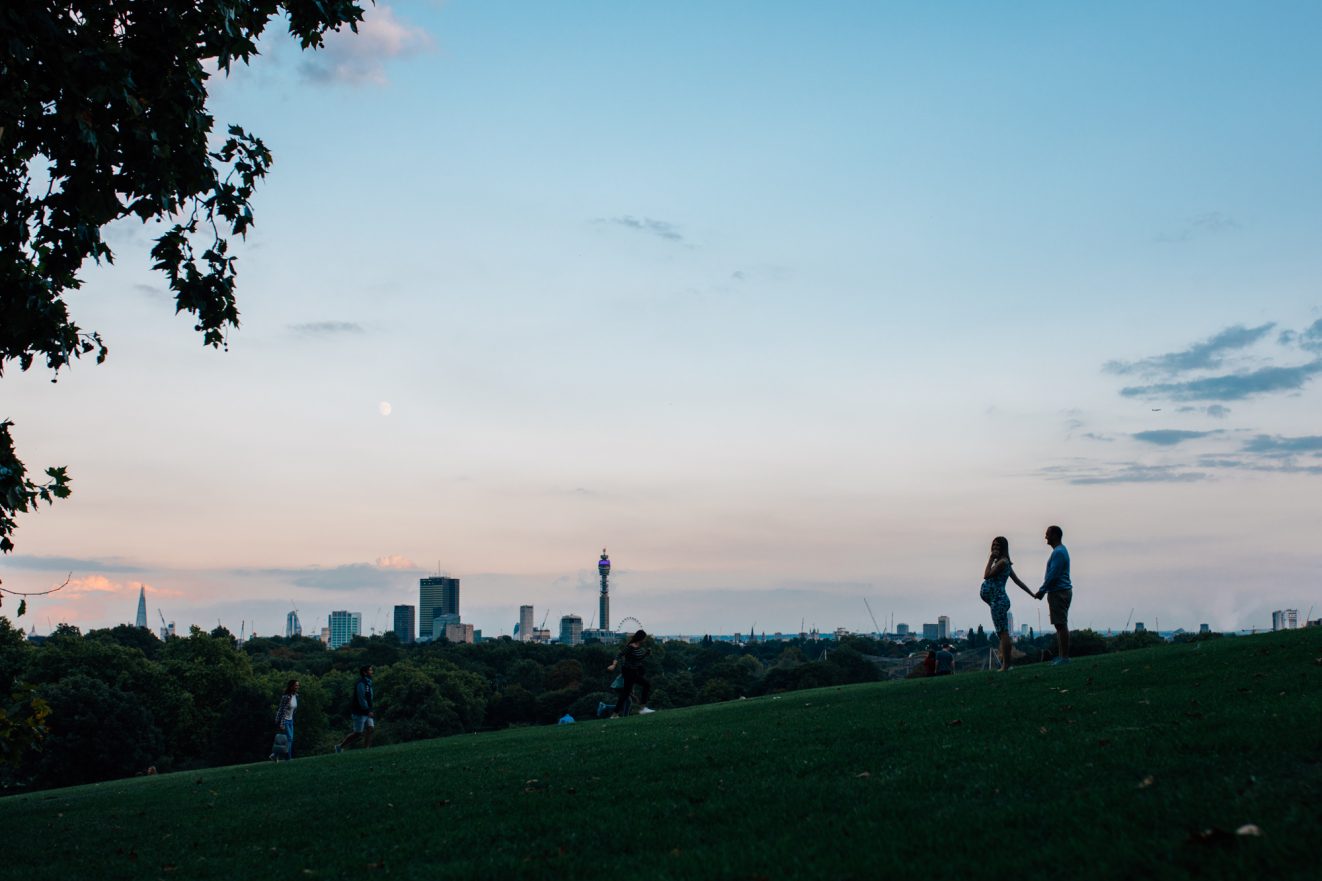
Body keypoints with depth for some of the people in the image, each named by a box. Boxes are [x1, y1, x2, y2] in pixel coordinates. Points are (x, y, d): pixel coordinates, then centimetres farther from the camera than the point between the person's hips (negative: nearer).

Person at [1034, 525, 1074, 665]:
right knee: (1060, 625, 12)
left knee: (1061, 625, -10)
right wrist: (1043, 591, 19)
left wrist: (1042, 591, -14)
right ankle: (1061, 655, 15)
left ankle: (1065, 657, -10)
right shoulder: (1059, 551, 18)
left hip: (1059, 593, -11)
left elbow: (1053, 575, -20)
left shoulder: (1058, 552, -15)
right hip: (1059, 592, 11)